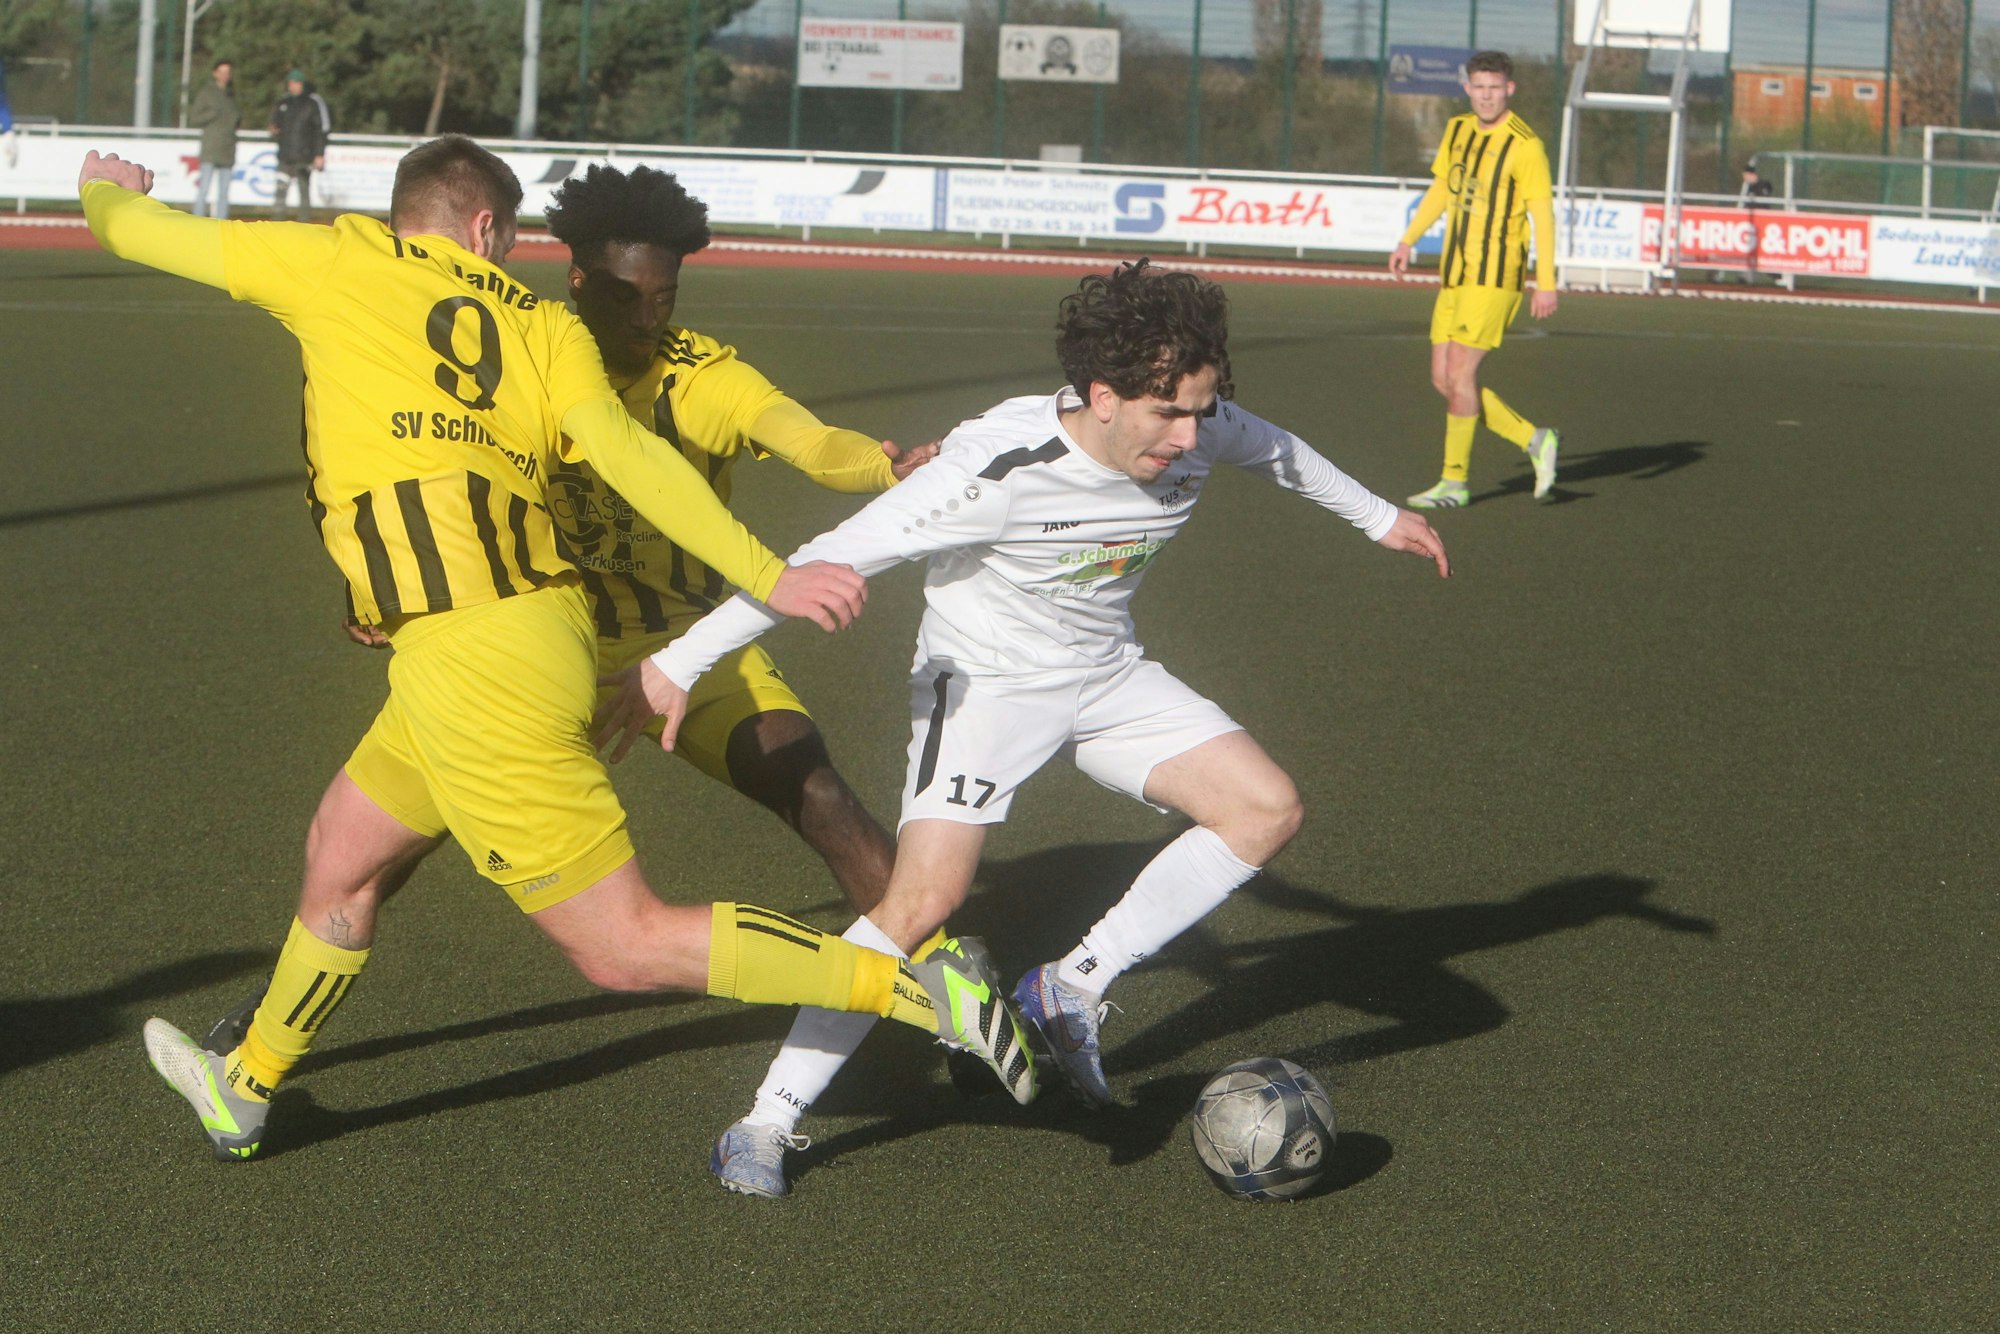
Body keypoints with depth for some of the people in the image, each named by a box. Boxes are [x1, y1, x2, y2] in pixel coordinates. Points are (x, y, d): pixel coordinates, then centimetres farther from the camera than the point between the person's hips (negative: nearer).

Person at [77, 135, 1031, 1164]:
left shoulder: (341, 265, 3)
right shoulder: (541, 325, 11)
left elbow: (136, 229, 14)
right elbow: (631, 458, -6)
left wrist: (108, 185, 37)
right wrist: (769, 576, -12)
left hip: (468, 660, -7)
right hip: (539, 629, 7)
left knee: (625, 947, -6)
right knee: (340, 852, 26)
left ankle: (921, 988, -13)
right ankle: (246, 1088, 45)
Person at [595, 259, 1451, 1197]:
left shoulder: (1199, 434, -15)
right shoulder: (1000, 468, -33)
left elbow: (1273, 449, 11)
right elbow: (831, 560, -31)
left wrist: (1377, 516, 28)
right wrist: (679, 664, -30)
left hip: (1107, 676, 6)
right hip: (985, 682, -6)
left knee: (1267, 811, -8)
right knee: (924, 901, -22)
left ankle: (1072, 988, 2)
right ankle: (765, 1127, -11)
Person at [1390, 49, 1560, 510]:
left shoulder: (1524, 146, -11)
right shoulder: (1457, 130, 12)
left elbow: (1543, 214, -11)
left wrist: (1546, 283, -15)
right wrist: (1407, 241, 24)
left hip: (1494, 277, -8)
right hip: (1454, 275, 8)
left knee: (1460, 372, -11)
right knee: (1443, 378, 4)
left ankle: (1455, 482, -1)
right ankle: (1535, 441, 16)